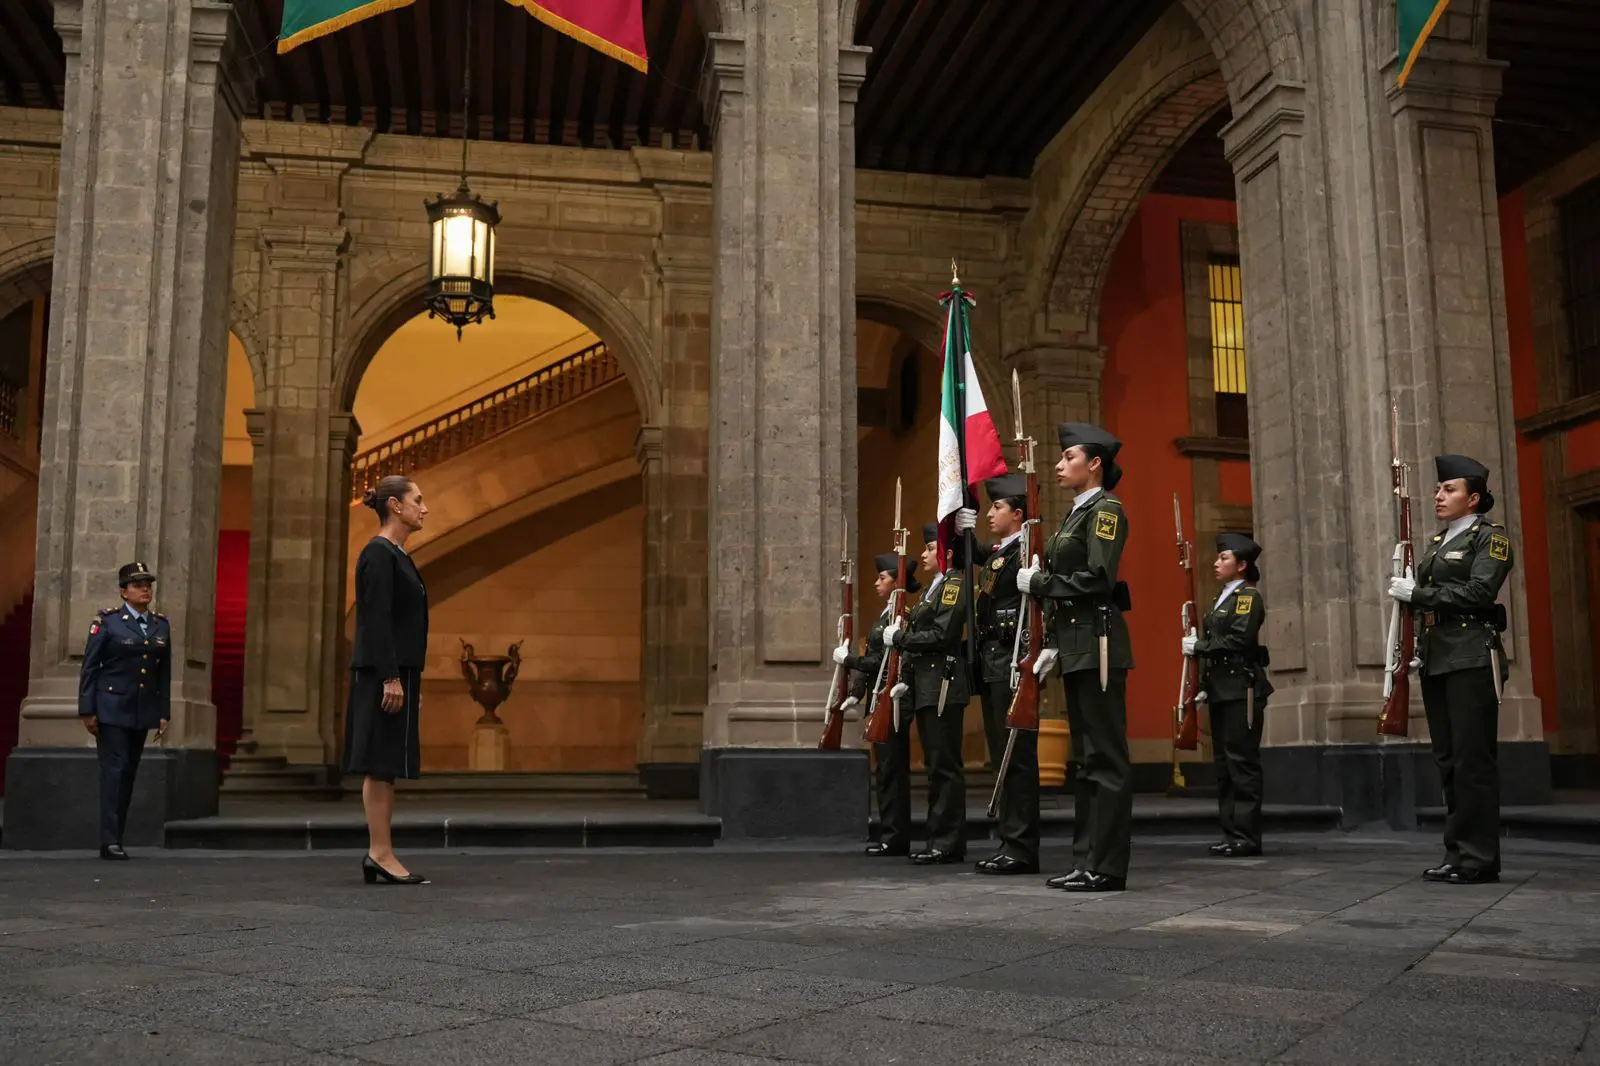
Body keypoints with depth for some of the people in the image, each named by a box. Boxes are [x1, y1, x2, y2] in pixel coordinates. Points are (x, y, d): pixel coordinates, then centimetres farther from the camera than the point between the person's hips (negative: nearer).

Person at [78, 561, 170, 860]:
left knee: (129, 774, 7)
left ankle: (117, 837, 13)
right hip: (111, 709, -5)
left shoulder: (161, 626, 9)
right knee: (114, 770, -10)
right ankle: (109, 841, -10)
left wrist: (164, 713, 9)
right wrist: (87, 710, -9)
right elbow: (89, 667, -5)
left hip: (143, 712, 5)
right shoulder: (107, 622, -4)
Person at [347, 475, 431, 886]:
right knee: (381, 764, -6)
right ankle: (380, 854, -2)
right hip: (383, 672, -10)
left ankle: (378, 854, 13)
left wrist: (410, 682, 20)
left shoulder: (397, 555, 18)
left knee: (386, 767, 9)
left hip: (398, 671, 10)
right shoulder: (379, 553, -11)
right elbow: (376, 620, -19)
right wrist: (391, 678, -22)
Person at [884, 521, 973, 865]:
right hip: (927, 686, 10)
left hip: (944, 686, -10)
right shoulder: (936, 586, 20)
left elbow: (941, 636, -20)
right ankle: (941, 841, 16)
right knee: (936, 764, 11)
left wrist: (899, 637, -11)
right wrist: (907, 681, 13)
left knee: (944, 765, -7)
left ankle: (947, 844, -4)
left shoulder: (955, 584, -9)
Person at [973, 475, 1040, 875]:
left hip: (1012, 664, -10)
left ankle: (1022, 849, -3)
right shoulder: (996, 554, 20)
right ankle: (1010, 842, 17)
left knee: (1017, 757, -7)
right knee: (1003, 758, 11)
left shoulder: (1024, 553, -11)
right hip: (992, 666, 10)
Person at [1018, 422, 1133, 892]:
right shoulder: (1076, 513, 20)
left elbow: (1096, 577, -19)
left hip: (1098, 643, -10)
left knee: (1105, 756, -6)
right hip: (1075, 645, 10)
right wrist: (1053, 645, 13)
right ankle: (1086, 861, 17)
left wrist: (1037, 582, -11)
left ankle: (1107, 868, -2)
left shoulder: (1106, 509, -8)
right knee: (1085, 758, 11)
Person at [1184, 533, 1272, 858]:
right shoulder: (1223, 597, 19)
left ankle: (1246, 836, -4)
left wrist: (1198, 646, -14)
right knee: (1224, 763, 9)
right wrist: (1204, 685, 14)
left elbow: (1238, 640, -20)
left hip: (1241, 689, -9)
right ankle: (1231, 832, 14)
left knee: (1242, 762, -7)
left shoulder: (1249, 596, -7)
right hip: (1221, 690, 9)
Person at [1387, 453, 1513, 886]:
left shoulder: (1490, 537, -2)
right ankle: (1457, 854, 11)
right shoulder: (1437, 543, 21)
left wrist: (1417, 593, -13)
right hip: (1436, 658, 8)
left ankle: (1480, 859, -4)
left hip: (1472, 656, -8)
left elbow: (1478, 592, -15)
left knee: (1472, 758, -8)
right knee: (1449, 760, 7)